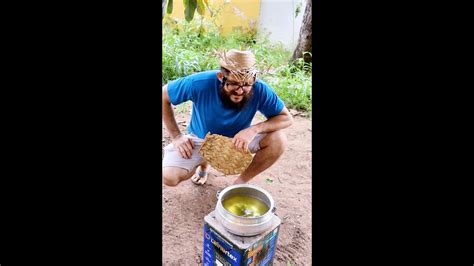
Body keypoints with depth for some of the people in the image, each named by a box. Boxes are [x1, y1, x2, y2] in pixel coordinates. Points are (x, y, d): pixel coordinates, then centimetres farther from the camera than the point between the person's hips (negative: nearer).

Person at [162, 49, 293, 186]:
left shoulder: (259, 89, -27)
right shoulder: (200, 83, -29)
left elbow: (286, 118, -17)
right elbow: (163, 97, -13)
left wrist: (254, 129, -35)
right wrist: (176, 136, -20)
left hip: (238, 140, 1)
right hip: (201, 140, 0)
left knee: (278, 140, -24)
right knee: (169, 177, -22)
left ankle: (241, 182, -1)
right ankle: (204, 163, 14)